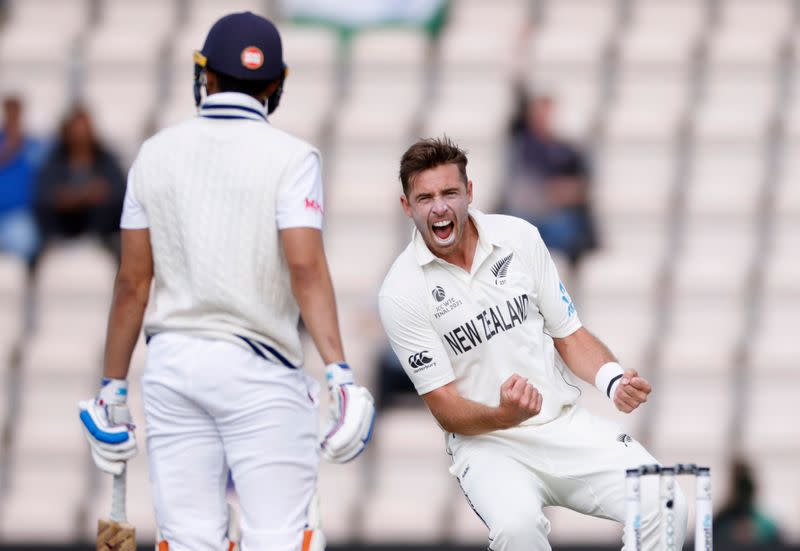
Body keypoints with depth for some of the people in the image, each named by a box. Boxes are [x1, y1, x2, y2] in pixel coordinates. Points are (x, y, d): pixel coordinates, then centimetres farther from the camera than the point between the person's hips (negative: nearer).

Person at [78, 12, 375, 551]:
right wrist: (339, 372, -20)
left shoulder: (156, 155, 5)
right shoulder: (289, 158, -5)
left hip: (173, 365, 4)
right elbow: (306, 269, -17)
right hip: (259, 368, -4)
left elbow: (132, 283, 6)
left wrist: (114, 387, 12)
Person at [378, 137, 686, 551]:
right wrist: (503, 416, -30)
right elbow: (445, 410, -8)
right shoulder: (400, 293, -8)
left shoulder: (519, 238, 3)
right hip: (487, 444, -3)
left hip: (568, 426, 4)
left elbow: (569, 334, 11)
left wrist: (612, 380, -11)